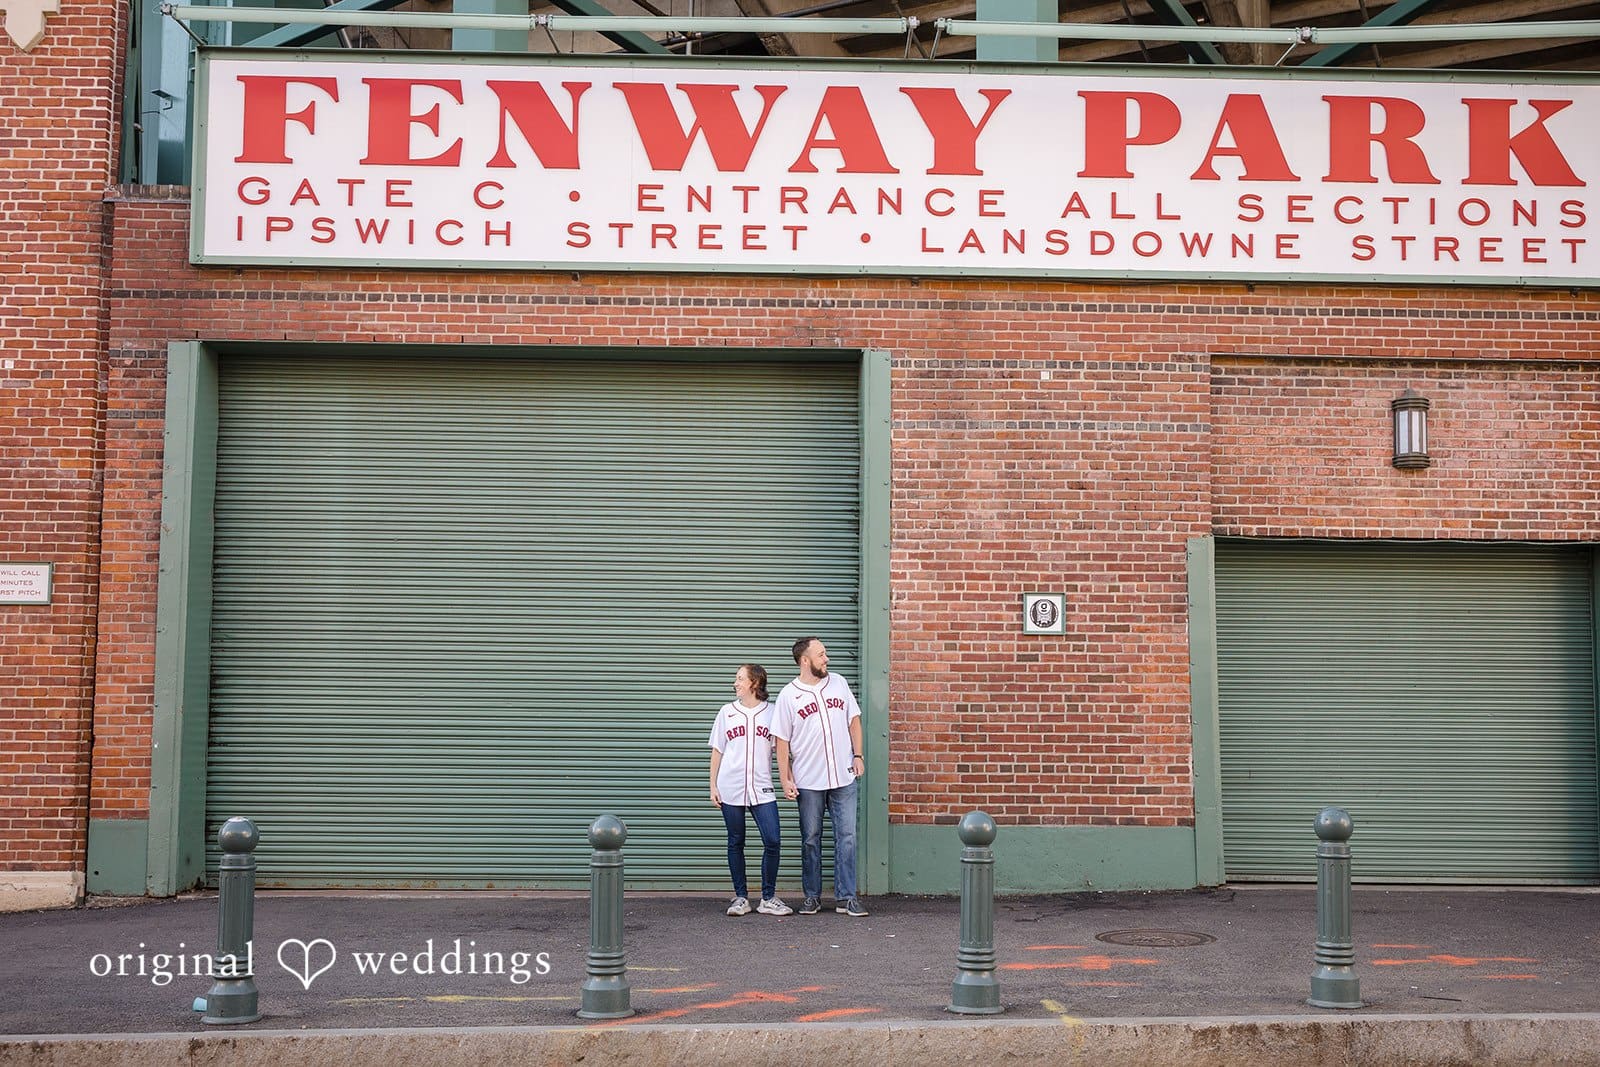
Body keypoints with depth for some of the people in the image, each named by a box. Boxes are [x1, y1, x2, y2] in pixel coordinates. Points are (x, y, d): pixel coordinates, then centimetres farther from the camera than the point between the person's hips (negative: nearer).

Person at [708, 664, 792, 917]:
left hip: (761, 789, -1)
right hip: (730, 788, 1)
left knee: (772, 842, -8)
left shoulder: (771, 712, 6)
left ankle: (768, 898, 4)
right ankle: (741, 897, 15)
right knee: (736, 843, 6)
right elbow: (717, 751, 11)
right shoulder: (727, 712, 9)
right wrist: (713, 786, 5)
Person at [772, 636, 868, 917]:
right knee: (811, 840, 7)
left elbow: (854, 719, 14)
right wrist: (785, 779, -5)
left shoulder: (839, 684, 7)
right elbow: (782, 740, -2)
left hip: (843, 778, 2)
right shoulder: (788, 695, -3)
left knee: (846, 837, 0)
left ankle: (846, 897, 5)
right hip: (808, 781, -2)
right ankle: (812, 896, 17)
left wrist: (858, 755, 5)